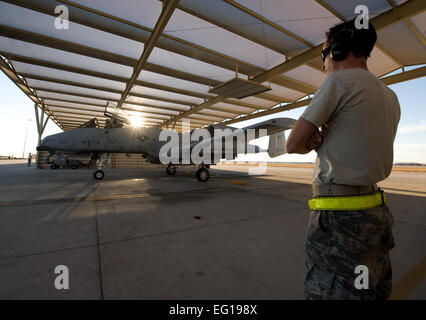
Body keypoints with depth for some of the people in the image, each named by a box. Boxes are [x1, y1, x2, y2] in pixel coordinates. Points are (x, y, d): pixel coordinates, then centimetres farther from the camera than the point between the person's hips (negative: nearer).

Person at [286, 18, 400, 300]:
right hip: (377, 211, 9)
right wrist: (321, 140, 1)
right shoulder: (390, 97, 15)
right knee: (376, 292, 23)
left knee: (331, 291, 5)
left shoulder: (341, 80, -10)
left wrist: (311, 142, 10)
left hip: (338, 216, -9)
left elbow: (293, 144, -12)